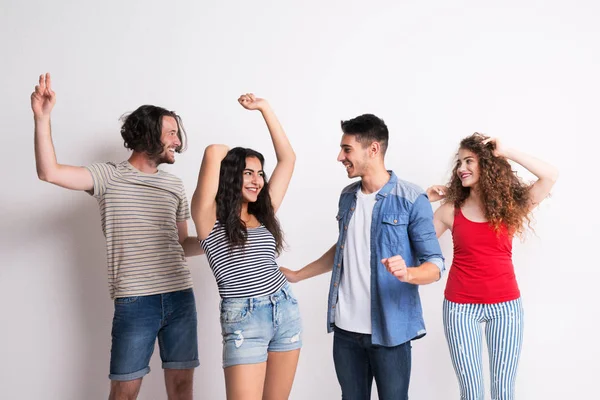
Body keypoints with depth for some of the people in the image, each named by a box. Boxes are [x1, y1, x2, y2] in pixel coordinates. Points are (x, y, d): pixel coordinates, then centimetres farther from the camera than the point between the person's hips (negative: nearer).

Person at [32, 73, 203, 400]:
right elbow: (49, 172, -13)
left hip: (180, 297, 4)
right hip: (135, 301, -4)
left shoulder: (174, 185, 14)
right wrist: (42, 118, -22)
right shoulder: (109, 176, 1)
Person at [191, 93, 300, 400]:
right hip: (244, 319, -5)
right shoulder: (209, 217, -3)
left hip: (286, 310, 6)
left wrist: (264, 108, 11)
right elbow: (213, 153, -16)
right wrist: (230, 155, 7)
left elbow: (287, 158, 11)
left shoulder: (263, 215, 11)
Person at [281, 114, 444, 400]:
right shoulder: (347, 196, 8)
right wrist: (297, 275, 23)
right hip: (345, 328, 5)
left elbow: (435, 265, -10)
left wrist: (407, 273, -31)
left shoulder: (411, 199, -11)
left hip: (389, 331, -5)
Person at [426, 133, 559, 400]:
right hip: (461, 306, 0)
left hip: (505, 305, 1)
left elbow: (550, 176, -12)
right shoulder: (451, 209, 1)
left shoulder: (510, 204, 0)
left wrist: (506, 153, -12)